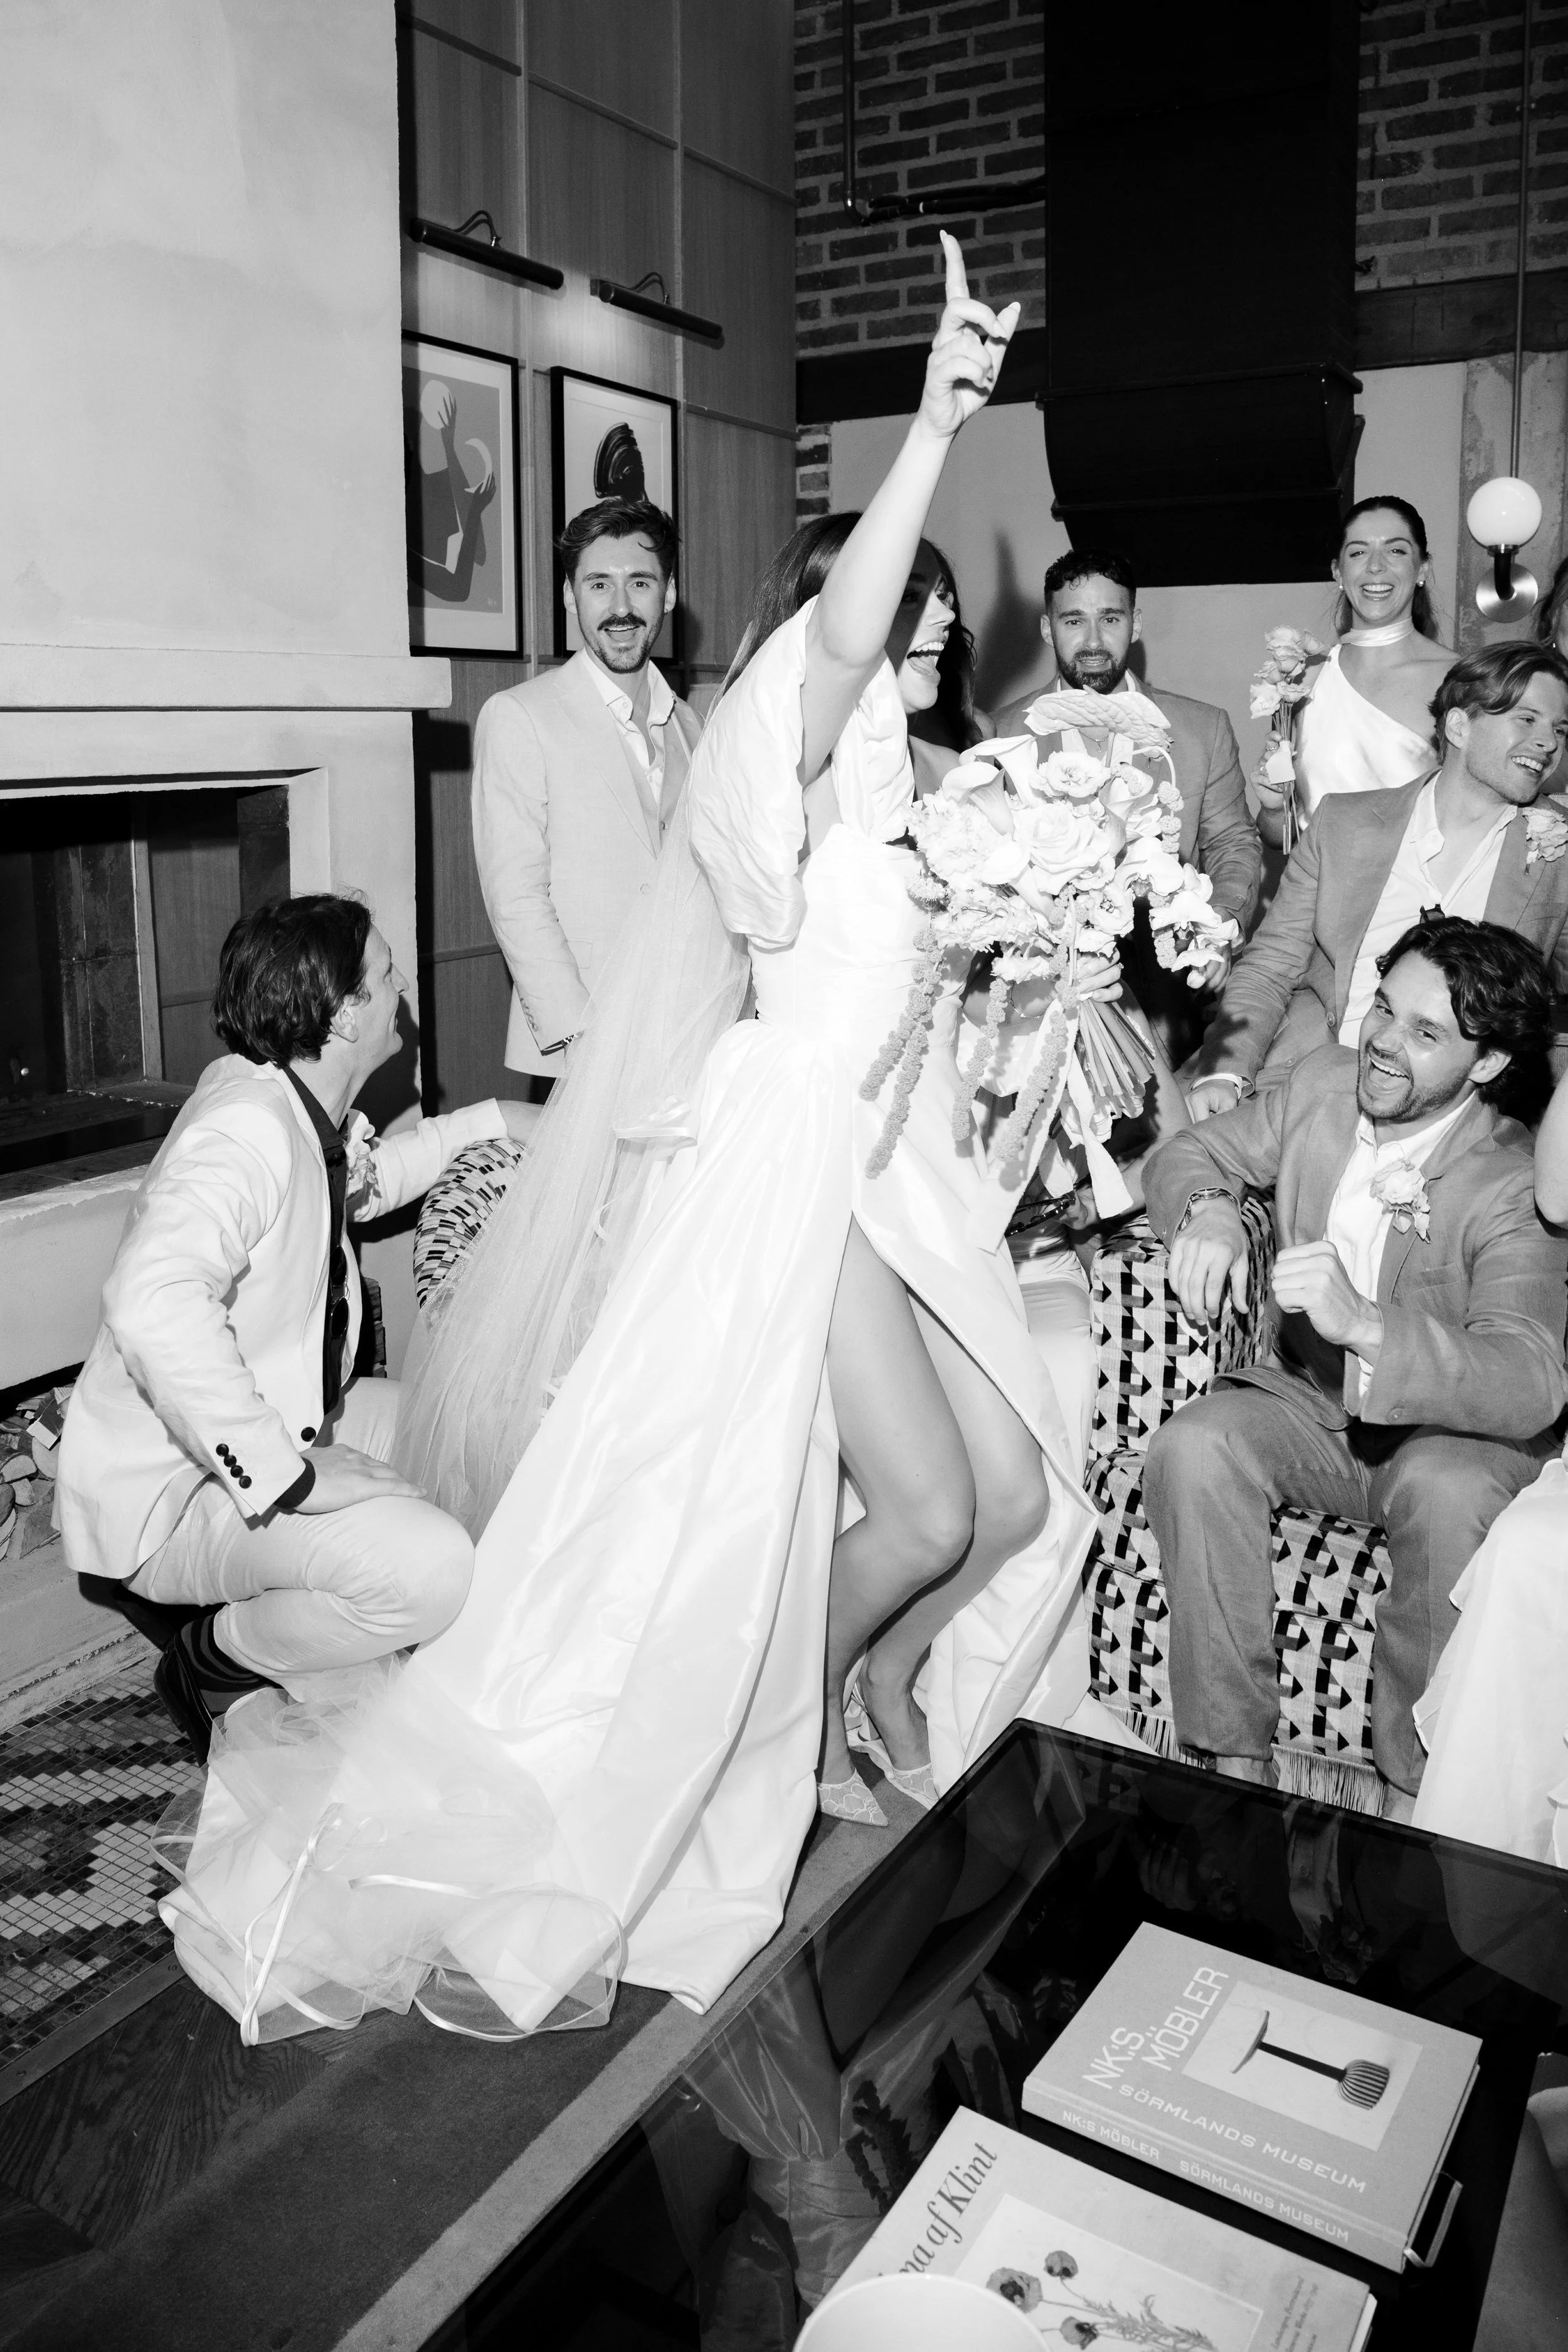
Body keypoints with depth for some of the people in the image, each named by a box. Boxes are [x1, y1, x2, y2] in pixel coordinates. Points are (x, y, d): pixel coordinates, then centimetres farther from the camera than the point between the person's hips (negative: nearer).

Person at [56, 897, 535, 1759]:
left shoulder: (307, 1107, 4)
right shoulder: (244, 1128, -27)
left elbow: (359, 1179, 30)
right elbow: (153, 1304, -43)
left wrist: (488, 1120, 21)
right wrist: (284, 1477, -39)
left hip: (277, 1426, 10)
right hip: (173, 1491, -10)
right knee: (435, 1571, -29)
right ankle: (217, 1657, -1)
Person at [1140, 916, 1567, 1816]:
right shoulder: (1324, 1082, -4)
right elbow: (1189, 1152, 8)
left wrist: (1365, 1325, -50)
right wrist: (1207, 1210, -18)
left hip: (1449, 1429, -4)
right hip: (1304, 1403, 4)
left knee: (1450, 1494, -38)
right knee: (1192, 1448, -26)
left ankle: (1420, 1790, -18)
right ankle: (1238, 1758, -16)